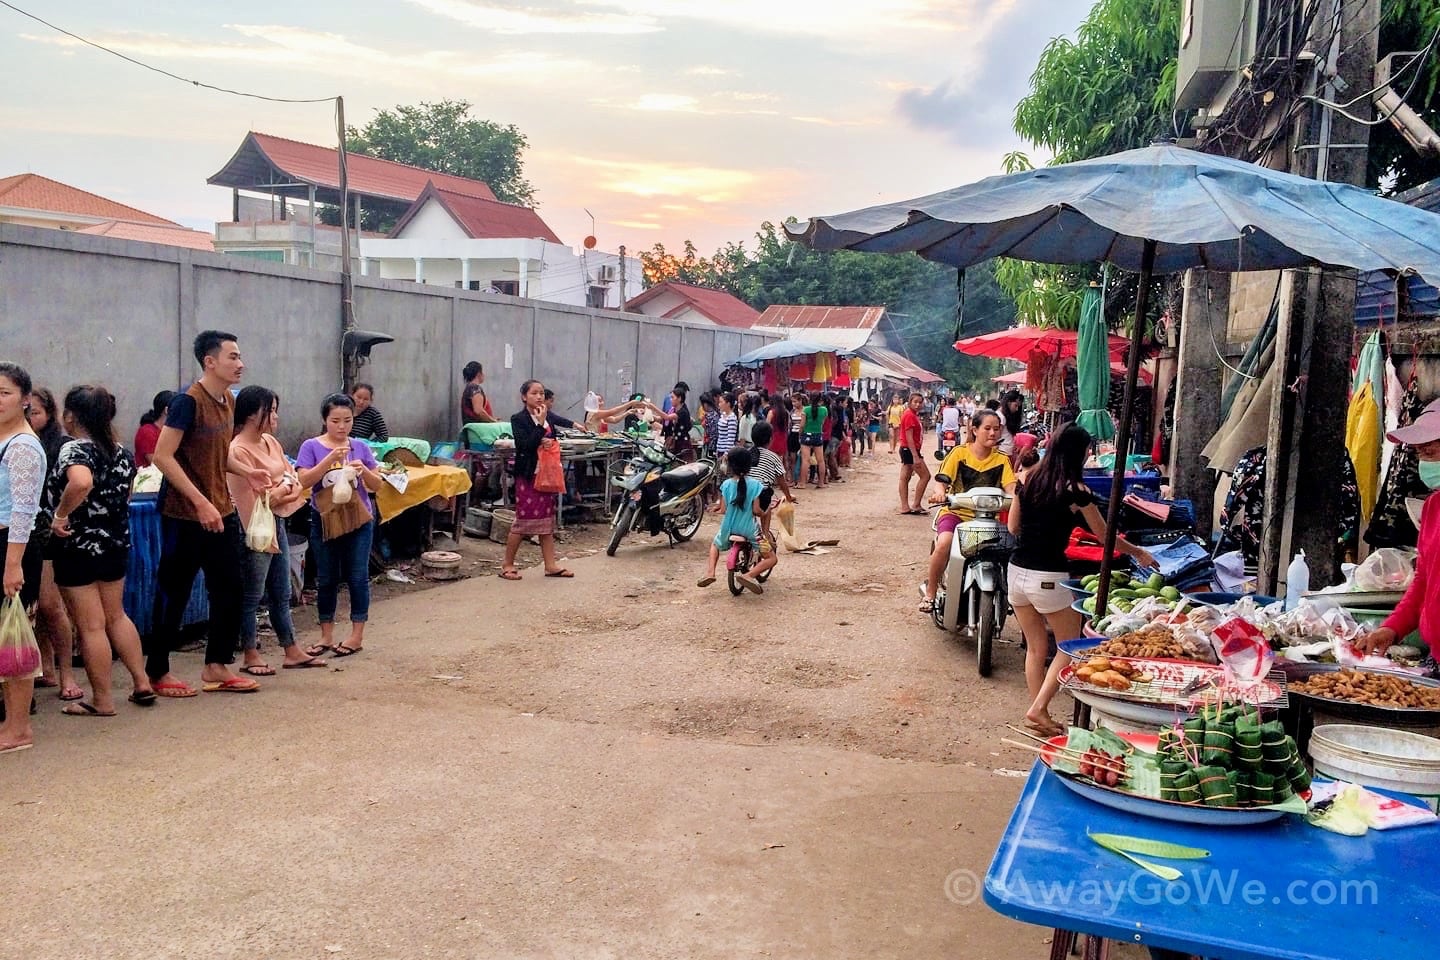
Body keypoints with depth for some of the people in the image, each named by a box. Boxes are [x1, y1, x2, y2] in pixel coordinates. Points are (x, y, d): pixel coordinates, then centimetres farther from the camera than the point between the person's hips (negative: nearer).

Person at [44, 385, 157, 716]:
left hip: (77, 548, -7)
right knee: (116, 616, 20)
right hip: (116, 543, 7)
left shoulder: (74, 450, -17)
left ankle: (102, 701, 11)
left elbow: (81, 482, -39)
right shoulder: (121, 452, 5)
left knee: (91, 626, 2)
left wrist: (60, 516, -27)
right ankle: (142, 684, 22)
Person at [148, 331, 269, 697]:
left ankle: (217, 666, 20)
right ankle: (157, 672, 17)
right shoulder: (188, 401, -16)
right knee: (174, 594, 3)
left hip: (221, 512, 8)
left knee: (228, 588, 9)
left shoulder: (227, 401, 8)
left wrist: (246, 472, 3)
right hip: (184, 514, -8)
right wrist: (200, 502, -24)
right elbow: (162, 456, -20)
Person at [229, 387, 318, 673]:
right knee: (252, 596, 3)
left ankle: (292, 652, 22)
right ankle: (250, 656, 14)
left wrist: (290, 488, -10)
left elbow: (294, 478, 10)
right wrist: (281, 491, -8)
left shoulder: (270, 442, 8)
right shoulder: (239, 450, -17)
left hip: (277, 523, 8)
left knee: (281, 594, 15)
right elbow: (251, 498, -19)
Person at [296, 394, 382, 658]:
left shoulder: (361, 447, 3)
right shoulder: (311, 446, -2)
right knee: (326, 579, 9)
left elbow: (377, 485, 4)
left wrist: (364, 471, -16)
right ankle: (326, 636, 19)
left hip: (358, 520, 1)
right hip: (324, 520, 0)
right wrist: (330, 459, -23)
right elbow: (303, 481, -14)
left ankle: (357, 636, 12)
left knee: (357, 577, 3)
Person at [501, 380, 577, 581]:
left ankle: (550, 564, 13)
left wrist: (552, 442, 5)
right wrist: (540, 424, -23)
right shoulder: (518, 419, -9)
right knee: (523, 519, -4)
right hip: (528, 474, -6)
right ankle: (507, 565, 6)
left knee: (547, 519, 9)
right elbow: (526, 445, -21)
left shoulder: (549, 416, 9)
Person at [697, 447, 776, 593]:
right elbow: (756, 510, -13)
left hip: (728, 529, 3)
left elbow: (724, 509, -5)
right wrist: (764, 513, 9)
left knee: (715, 544, 35)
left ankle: (710, 572, 12)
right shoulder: (755, 485, -10)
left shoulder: (726, 484, -5)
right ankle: (749, 575, -18)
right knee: (771, 558, 7)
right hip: (749, 531, -3)